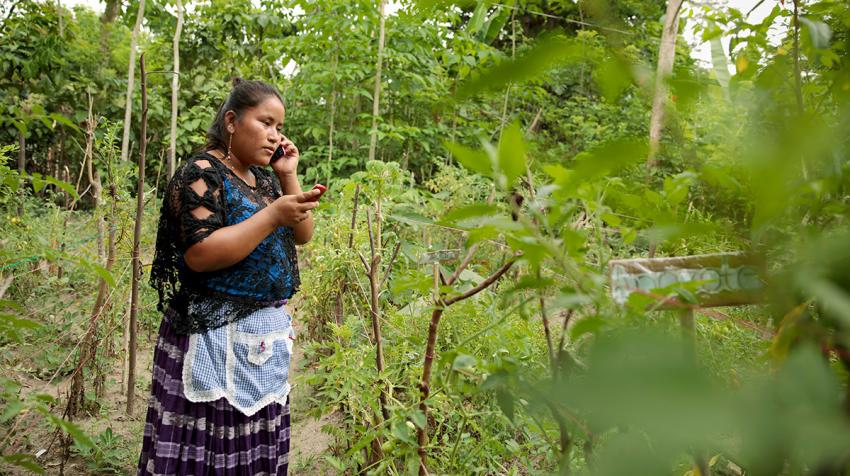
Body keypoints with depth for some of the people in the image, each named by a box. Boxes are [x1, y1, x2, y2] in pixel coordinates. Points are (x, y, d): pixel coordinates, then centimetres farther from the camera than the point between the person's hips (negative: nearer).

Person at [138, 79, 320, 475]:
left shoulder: (264, 178, 13)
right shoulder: (202, 174, -11)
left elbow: (302, 236, 11)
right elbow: (199, 254, -22)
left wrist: (288, 177, 1)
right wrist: (273, 215, -23)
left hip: (268, 331, 8)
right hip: (217, 334, -7)